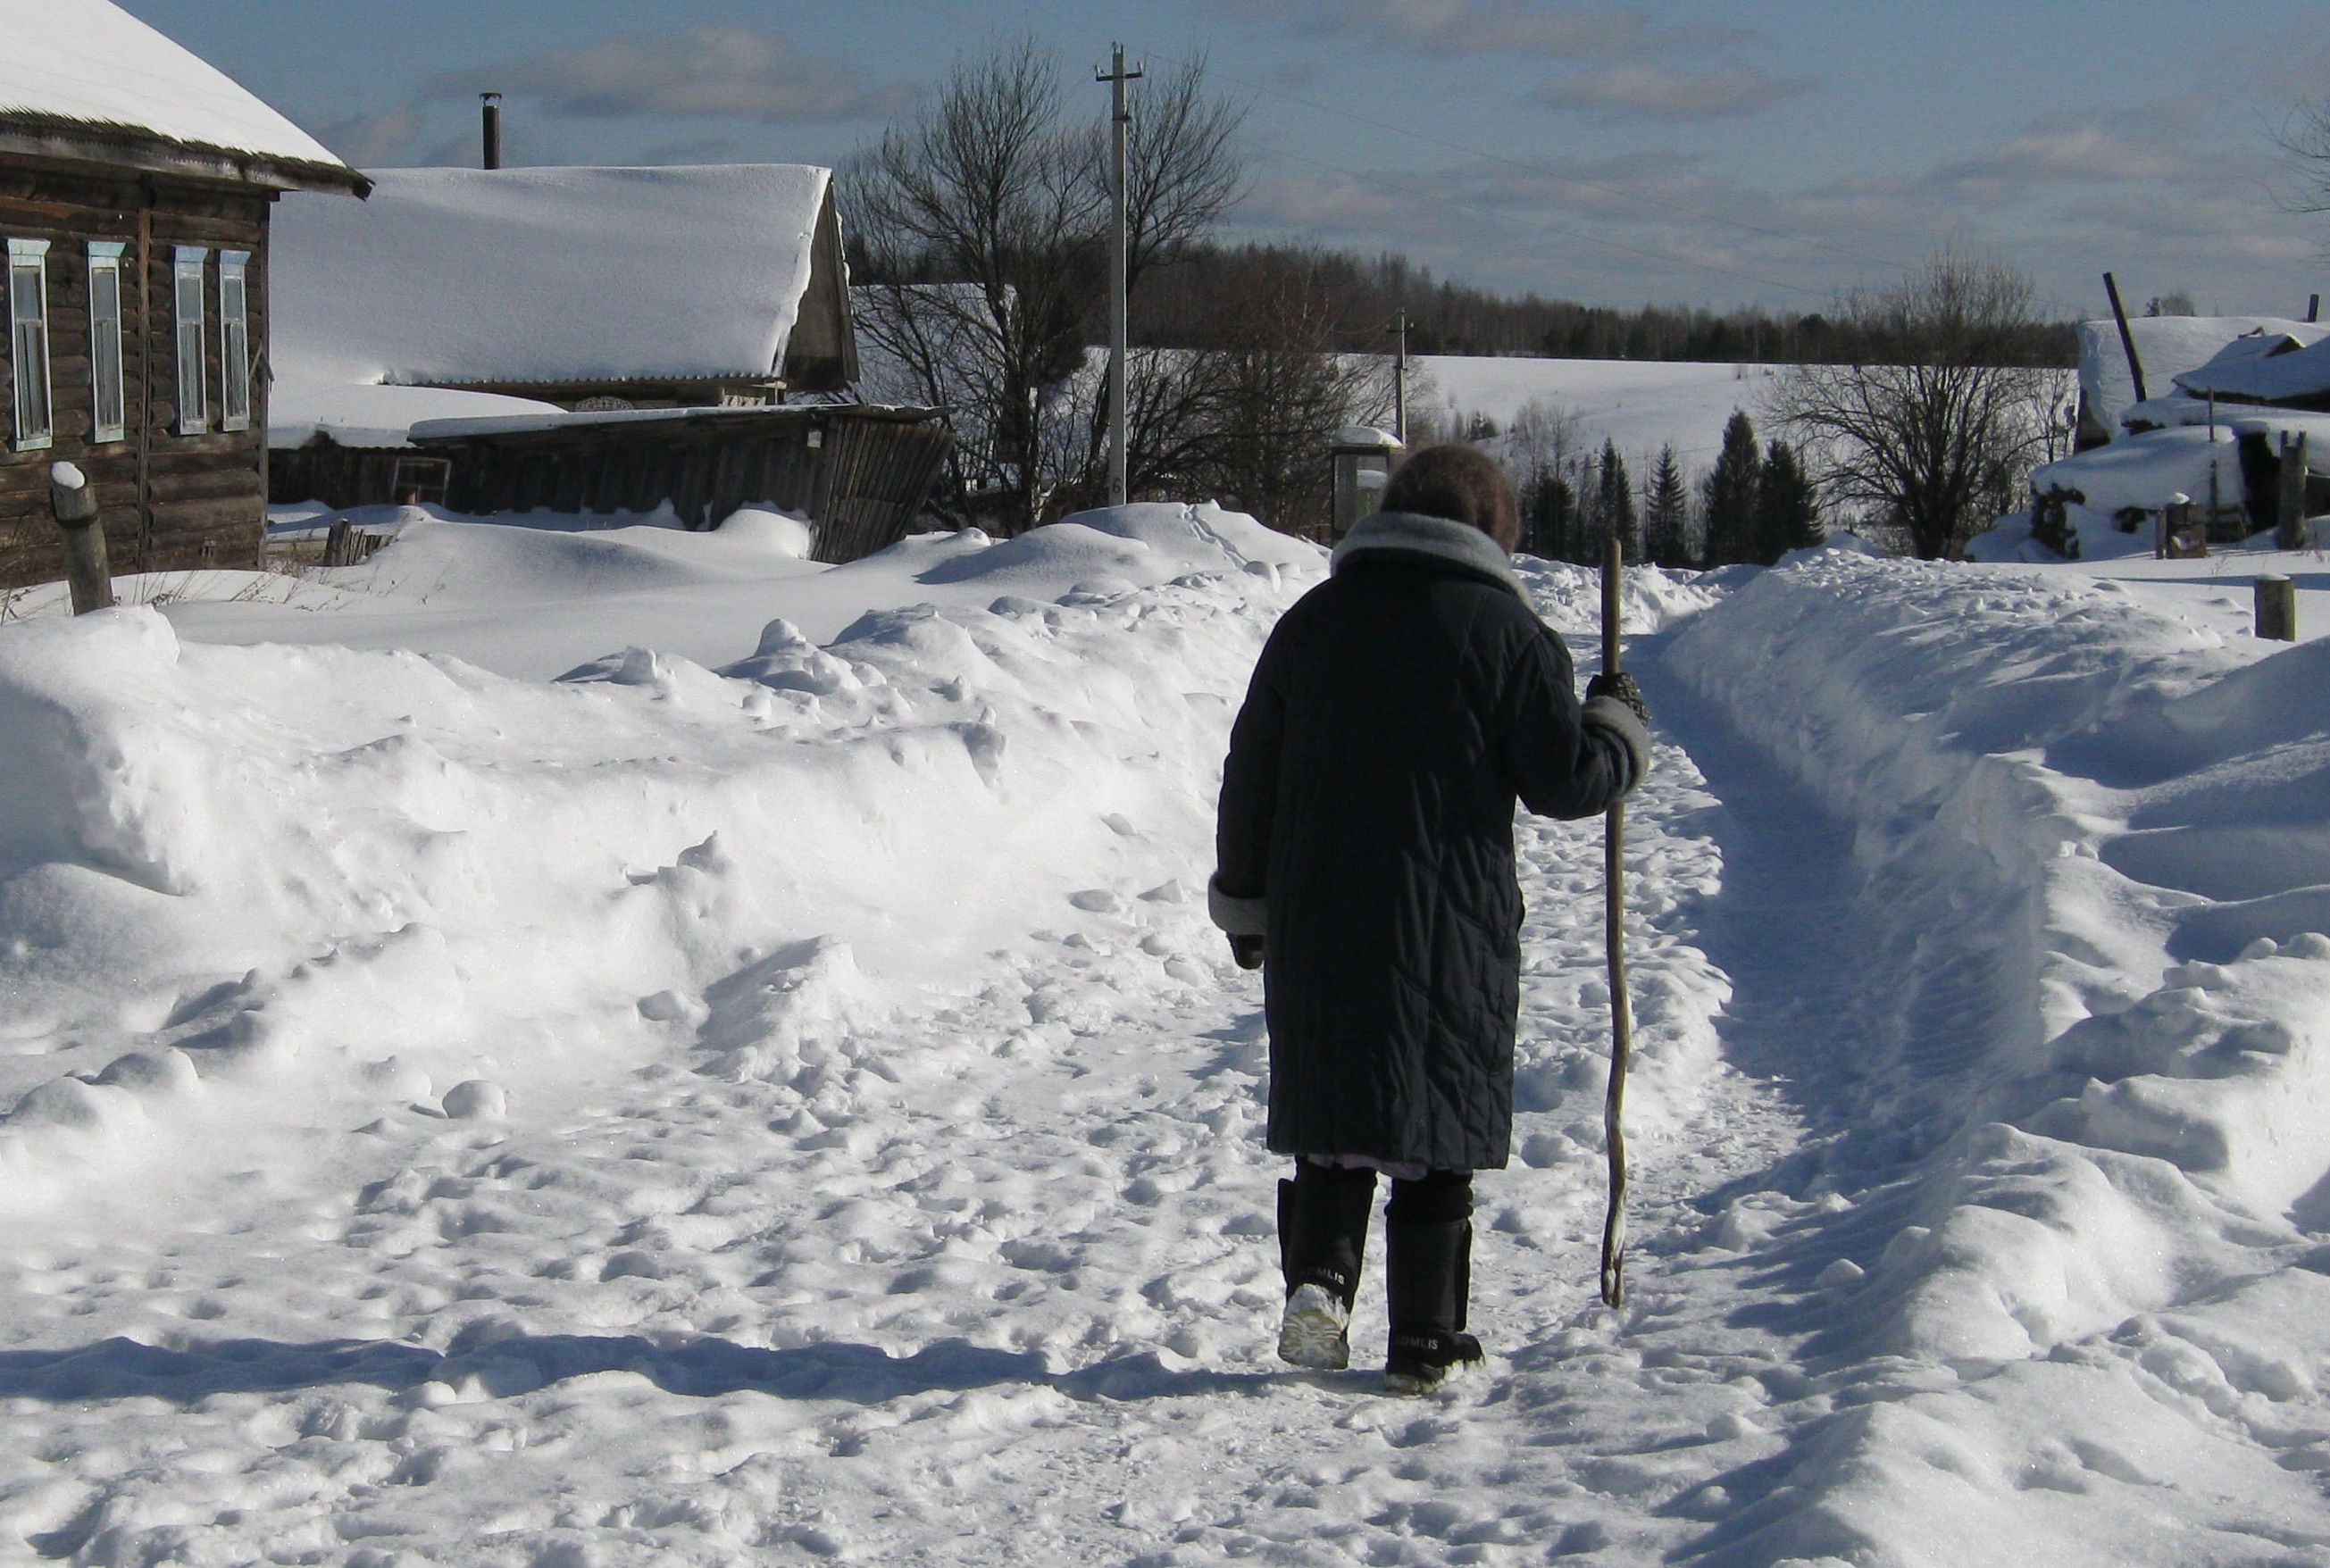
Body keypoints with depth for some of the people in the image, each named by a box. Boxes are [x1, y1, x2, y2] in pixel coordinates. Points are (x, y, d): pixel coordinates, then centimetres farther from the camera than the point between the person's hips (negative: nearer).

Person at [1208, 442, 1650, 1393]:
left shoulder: (1310, 621, 9)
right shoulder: (1505, 631, -4)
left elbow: (1249, 780, 11)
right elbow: (1565, 780, -6)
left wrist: (1246, 905, 20)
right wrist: (1620, 726, 15)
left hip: (1314, 927, 3)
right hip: (1450, 930, -3)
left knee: (1330, 1114, 15)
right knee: (1437, 1123, 6)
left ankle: (1318, 1277, -5)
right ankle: (1424, 1341, 9)